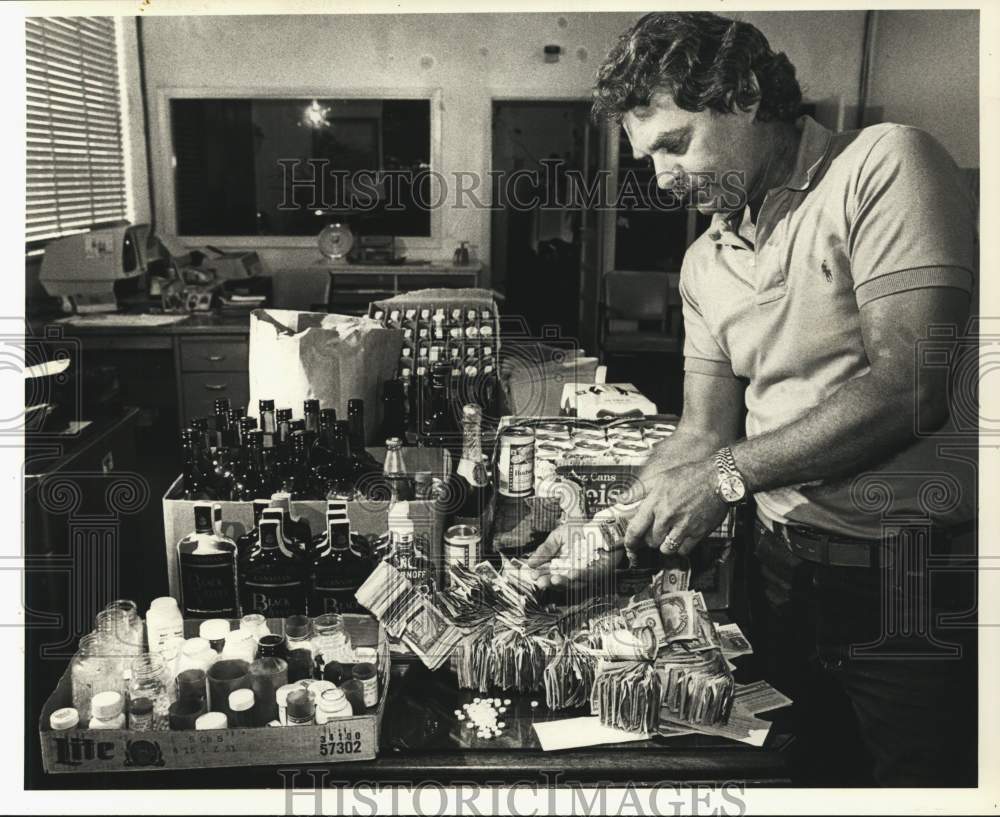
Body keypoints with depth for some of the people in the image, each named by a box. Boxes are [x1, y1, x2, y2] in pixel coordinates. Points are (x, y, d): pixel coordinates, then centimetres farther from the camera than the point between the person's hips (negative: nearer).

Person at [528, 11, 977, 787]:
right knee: (803, 772, 15)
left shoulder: (884, 165, -12)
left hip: (917, 577, -6)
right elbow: (703, 434, 11)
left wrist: (730, 475, -19)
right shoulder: (706, 262, 9)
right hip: (785, 568, 6)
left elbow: (910, 389, -22)